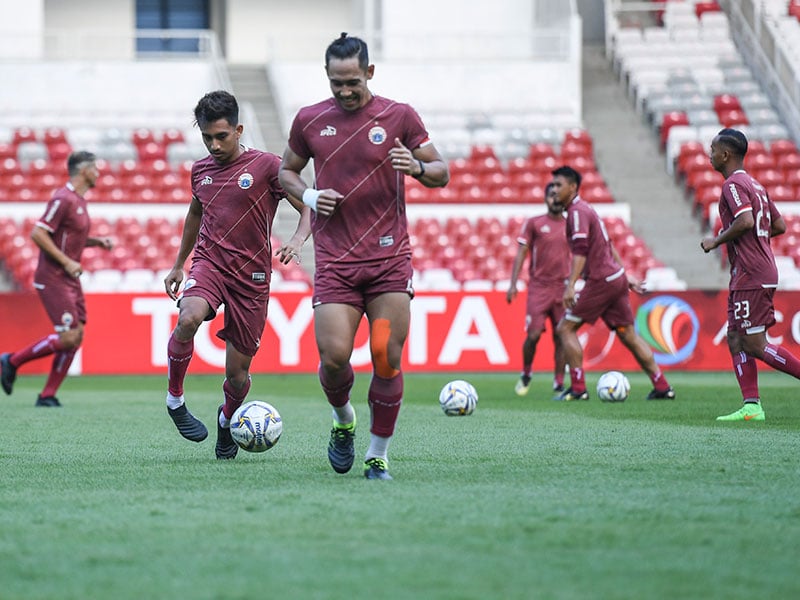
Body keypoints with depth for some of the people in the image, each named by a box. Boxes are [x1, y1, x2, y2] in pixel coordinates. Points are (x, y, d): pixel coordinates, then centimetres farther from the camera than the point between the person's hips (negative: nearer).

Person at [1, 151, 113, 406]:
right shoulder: (63, 199, -16)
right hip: (53, 279, -10)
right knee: (68, 337, -14)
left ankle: (48, 395, 8)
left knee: (76, 336, 3)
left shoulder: (78, 200, 15)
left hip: (70, 280, 10)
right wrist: (66, 262, -20)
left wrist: (98, 241, 11)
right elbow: (37, 234, -21)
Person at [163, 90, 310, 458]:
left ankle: (228, 419, 35)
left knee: (238, 371, 2)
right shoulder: (200, 171, 10)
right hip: (209, 262, 2)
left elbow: (308, 209, -4)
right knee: (189, 318, -33)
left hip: (251, 275, -2)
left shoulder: (266, 165, -4)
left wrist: (296, 241, -24)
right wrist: (178, 265, 31)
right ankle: (175, 399, -12)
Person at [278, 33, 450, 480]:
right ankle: (343, 419, 20)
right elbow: (287, 171, 20)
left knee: (388, 361, -5)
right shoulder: (309, 121, 7)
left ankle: (378, 455, 8)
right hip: (334, 260, 1)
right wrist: (308, 195, -1)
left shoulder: (399, 116, 2)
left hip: (390, 258, -1)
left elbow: (442, 173, 7)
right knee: (334, 355, -11)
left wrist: (418, 167, -16)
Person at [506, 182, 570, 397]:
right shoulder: (534, 223, 2)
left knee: (561, 337, 0)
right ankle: (525, 375, 13)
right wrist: (513, 284, -7)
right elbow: (521, 254, 1)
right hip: (538, 288, -2)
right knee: (533, 335, -10)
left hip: (563, 288, 2)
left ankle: (559, 383, 5)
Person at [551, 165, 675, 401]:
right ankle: (663, 388, 10)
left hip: (600, 281, -10)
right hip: (617, 278, 10)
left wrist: (571, 286, -29)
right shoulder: (584, 209, 19)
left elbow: (581, 250, -24)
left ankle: (577, 388, -6)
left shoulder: (577, 212, -12)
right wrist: (626, 274, 30)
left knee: (566, 328, -3)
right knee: (628, 335, 11)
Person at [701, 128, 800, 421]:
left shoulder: (733, 184, -11)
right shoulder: (755, 184, 19)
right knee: (736, 340, 7)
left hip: (751, 276, -10)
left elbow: (746, 221, -26)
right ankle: (751, 406, 1)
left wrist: (716, 241, -13)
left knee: (755, 345, -8)